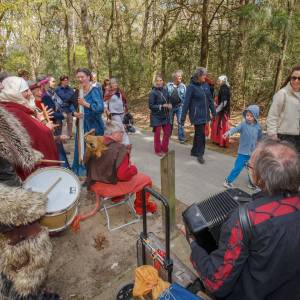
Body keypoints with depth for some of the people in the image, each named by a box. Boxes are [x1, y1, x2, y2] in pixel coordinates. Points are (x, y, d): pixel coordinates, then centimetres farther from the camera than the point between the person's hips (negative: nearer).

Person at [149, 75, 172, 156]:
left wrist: (169, 105, -8)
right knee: (157, 134, 7)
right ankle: (158, 150, 24)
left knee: (167, 132, 10)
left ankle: (164, 149, 28)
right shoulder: (153, 92, -14)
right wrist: (162, 106, -22)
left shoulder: (165, 91, 2)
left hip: (165, 116, 6)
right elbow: (151, 106, -16)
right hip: (156, 116, -5)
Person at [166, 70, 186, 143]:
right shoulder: (168, 85, 0)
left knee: (180, 122, -3)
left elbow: (185, 97, 0)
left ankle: (181, 137, 6)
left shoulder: (183, 86, 0)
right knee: (170, 122, 13)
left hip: (179, 106, -1)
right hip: (170, 106, 1)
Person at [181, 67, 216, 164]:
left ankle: (194, 151, 30)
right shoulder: (191, 86, -12)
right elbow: (186, 102, -13)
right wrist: (183, 117, -15)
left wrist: (214, 112, 12)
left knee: (198, 133, 15)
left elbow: (210, 99, 11)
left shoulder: (206, 85, 5)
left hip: (204, 114, 6)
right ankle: (200, 154, 11)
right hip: (196, 114, -6)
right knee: (201, 134, -4)